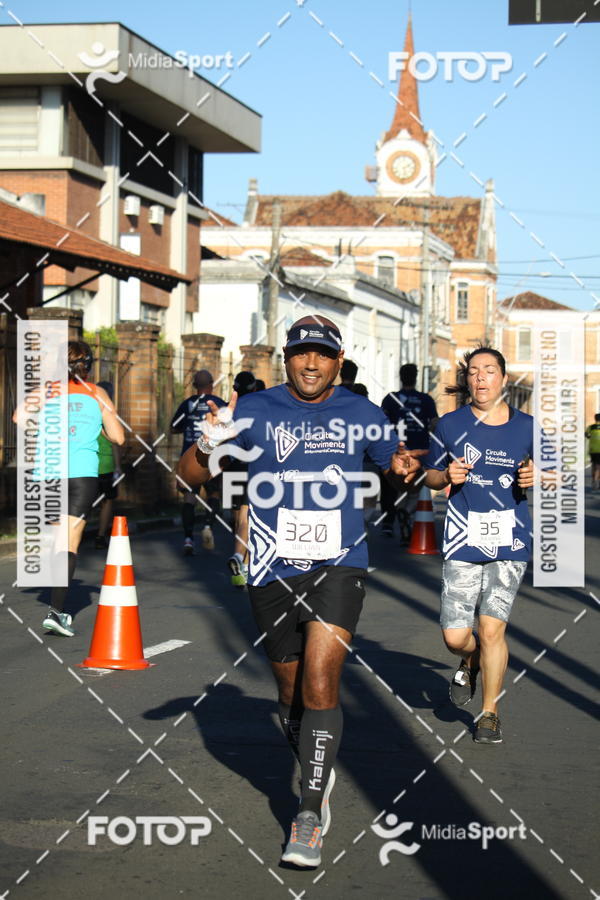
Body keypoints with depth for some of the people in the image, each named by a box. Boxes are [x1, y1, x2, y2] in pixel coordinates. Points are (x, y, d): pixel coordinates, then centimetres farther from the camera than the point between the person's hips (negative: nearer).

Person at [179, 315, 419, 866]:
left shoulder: (362, 414, 4)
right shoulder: (255, 411, -1)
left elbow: (394, 462, 21)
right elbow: (189, 476, -3)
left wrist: (405, 468, -4)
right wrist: (210, 442, -26)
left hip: (339, 567, -1)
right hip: (272, 572, 1)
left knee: (320, 682, -16)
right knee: (291, 690, 13)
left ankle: (311, 816, -10)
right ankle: (318, 775, 39)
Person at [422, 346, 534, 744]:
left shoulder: (527, 427, 3)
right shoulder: (450, 425, 4)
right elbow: (431, 475, 14)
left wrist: (535, 477, -9)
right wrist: (447, 476, -8)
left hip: (510, 542, -1)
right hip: (463, 541, 1)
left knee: (492, 628, -6)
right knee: (454, 636, -2)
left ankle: (490, 712, 13)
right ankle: (471, 662, 36)